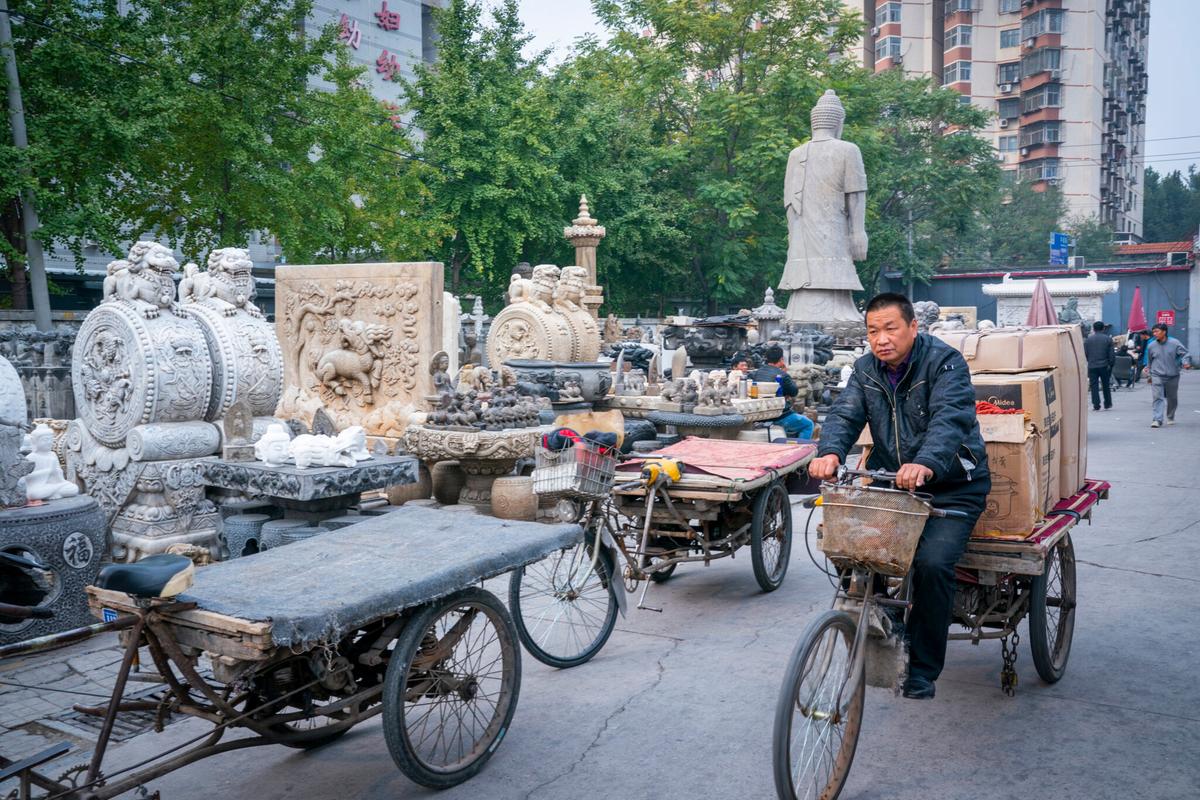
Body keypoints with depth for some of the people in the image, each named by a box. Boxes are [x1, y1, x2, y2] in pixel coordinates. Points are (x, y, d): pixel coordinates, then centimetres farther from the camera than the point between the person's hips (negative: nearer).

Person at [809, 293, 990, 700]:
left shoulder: (944, 361, -13)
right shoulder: (866, 369, 5)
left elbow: (949, 419, -29)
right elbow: (844, 415, -8)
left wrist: (926, 464, -48)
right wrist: (830, 453, -31)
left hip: (951, 487, -5)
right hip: (890, 483, 6)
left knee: (932, 564, -23)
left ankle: (923, 669, -4)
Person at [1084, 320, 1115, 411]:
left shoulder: (1088, 339, -1)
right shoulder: (1108, 339, -1)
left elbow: (1085, 353, 2)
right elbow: (1112, 354, -2)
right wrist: (1111, 364, 7)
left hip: (1092, 366, -1)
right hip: (1104, 366, 1)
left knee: (1094, 386, 1)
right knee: (1106, 385, 13)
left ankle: (1096, 405, -5)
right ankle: (1107, 404, 20)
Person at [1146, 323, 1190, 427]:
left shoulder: (1174, 343, -7)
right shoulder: (1151, 346, 0)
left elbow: (1184, 353, -4)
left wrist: (1185, 363, -23)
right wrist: (1149, 372, 20)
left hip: (1172, 376, 0)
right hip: (1157, 376, 0)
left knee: (1172, 399, 15)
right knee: (1157, 397, -14)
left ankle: (1170, 417, 36)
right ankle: (1157, 420, -17)